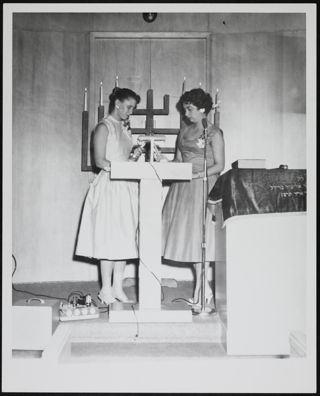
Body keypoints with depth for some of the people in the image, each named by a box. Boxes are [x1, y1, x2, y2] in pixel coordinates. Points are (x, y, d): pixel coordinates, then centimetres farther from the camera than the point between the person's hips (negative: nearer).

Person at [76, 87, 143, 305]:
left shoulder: (125, 128, 19)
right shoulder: (104, 127, -3)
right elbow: (100, 161, -12)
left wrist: (134, 157, -1)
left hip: (126, 187, 8)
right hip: (110, 187, -7)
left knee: (125, 238, 6)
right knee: (110, 238, -5)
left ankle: (117, 288, 14)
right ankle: (106, 290, 5)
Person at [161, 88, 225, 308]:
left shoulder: (214, 133, -2)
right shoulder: (184, 130, 16)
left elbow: (219, 166, -6)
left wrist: (197, 174, -17)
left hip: (202, 187, -6)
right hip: (182, 188, 6)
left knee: (198, 235, -5)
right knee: (187, 235, 3)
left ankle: (200, 291, 6)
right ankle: (205, 290, 14)